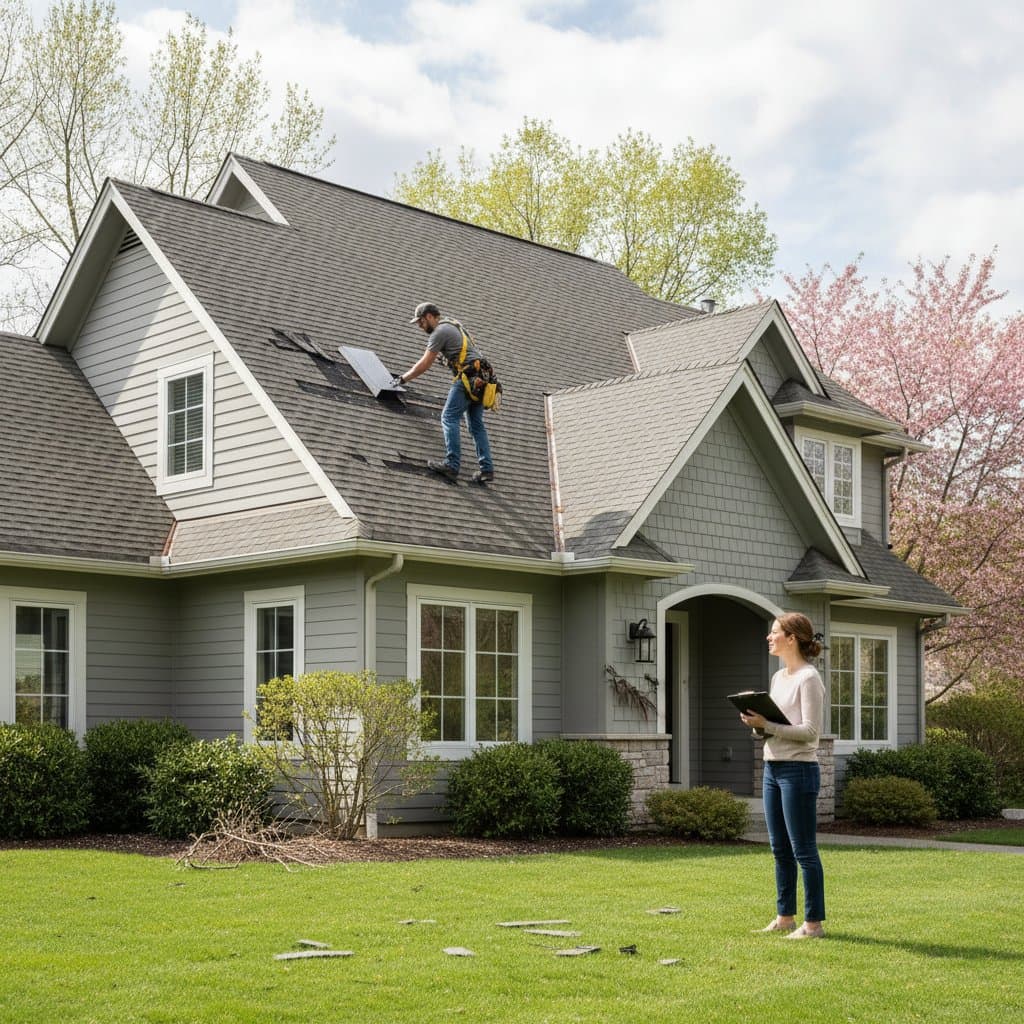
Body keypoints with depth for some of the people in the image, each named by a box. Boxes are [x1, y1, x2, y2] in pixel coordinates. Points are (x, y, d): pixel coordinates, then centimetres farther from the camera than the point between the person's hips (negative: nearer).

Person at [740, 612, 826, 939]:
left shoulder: (808, 679, -11)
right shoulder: (778, 677, 15)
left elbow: (810, 730, -18)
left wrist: (767, 726, -21)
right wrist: (757, 724, -1)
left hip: (798, 771, -9)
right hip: (772, 768, 9)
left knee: (803, 851, -2)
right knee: (780, 850, 14)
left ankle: (813, 922, 6)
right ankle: (785, 916, 23)